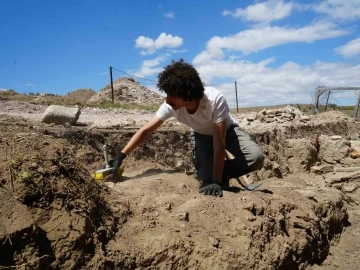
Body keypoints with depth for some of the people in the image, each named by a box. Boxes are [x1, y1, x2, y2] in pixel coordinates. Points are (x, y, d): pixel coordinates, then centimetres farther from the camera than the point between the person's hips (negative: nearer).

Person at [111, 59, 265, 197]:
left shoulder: (215, 100, -41)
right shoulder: (170, 106, -30)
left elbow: (219, 143, -38)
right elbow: (146, 130, -19)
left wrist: (216, 181, -40)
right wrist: (121, 156, -24)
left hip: (227, 130, -1)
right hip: (201, 135, 2)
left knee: (256, 157, -26)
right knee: (206, 177, -22)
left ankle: (220, 178, -4)